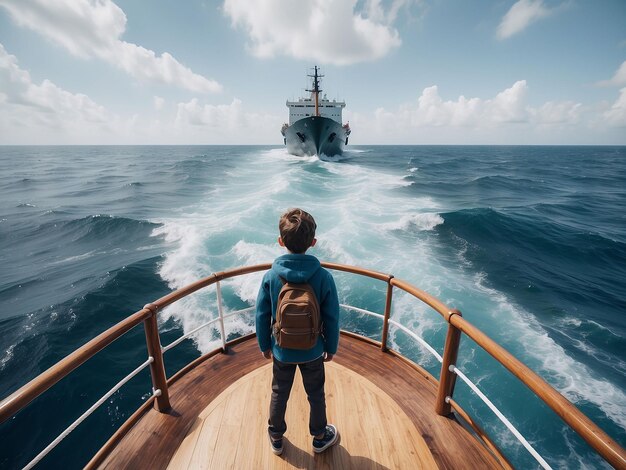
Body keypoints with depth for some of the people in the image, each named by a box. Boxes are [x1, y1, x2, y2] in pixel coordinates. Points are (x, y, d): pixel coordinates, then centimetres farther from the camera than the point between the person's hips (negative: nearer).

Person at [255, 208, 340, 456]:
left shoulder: (271, 275, -19)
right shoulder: (324, 276, -22)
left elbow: (262, 315, -10)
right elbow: (332, 318, -13)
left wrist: (264, 345, 7)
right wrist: (331, 347, 3)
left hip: (282, 350, 1)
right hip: (312, 351, 0)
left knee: (279, 394, 25)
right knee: (316, 395, 24)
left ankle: (276, 438, 47)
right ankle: (320, 437, 47)